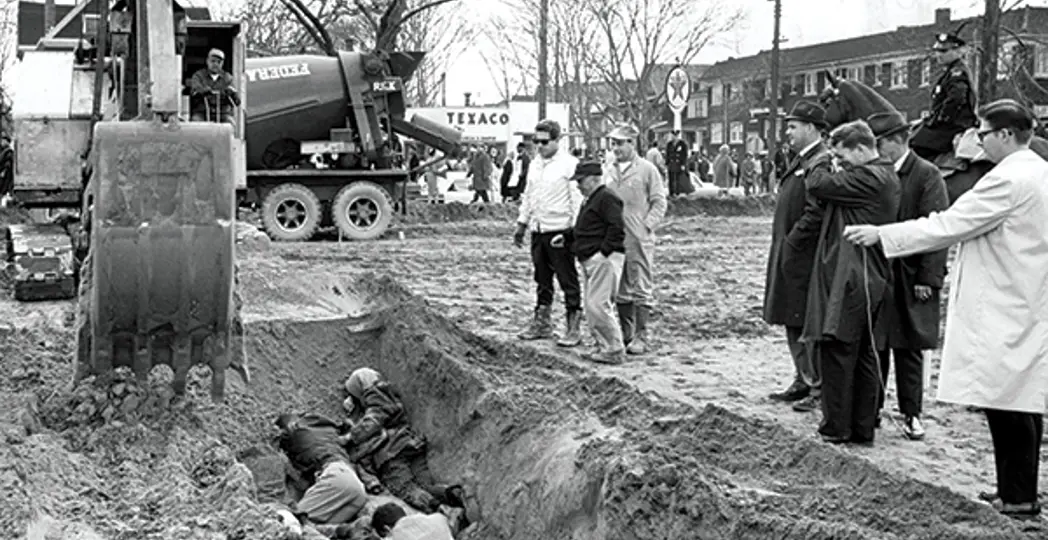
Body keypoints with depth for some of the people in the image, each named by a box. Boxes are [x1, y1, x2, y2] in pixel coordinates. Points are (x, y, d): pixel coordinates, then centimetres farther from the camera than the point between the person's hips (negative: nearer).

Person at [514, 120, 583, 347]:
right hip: (538, 231, 7)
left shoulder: (569, 164, -9)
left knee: (568, 280, -2)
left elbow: (577, 200, -12)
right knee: (542, 279, 14)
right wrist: (522, 224, 19)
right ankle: (541, 323, 23)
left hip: (559, 231, -7)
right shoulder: (534, 164, 13)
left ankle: (573, 328, 3)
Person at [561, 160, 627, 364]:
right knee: (591, 307, 11)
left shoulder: (607, 198, -11)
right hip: (590, 260, 11)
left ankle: (615, 351, -7)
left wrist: (605, 251, -21)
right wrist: (566, 237, 18)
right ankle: (604, 346, 17)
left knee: (597, 305, -14)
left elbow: (616, 229, -19)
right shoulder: (590, 200, 22)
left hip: (604, 260, -11)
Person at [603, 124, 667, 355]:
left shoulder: (647, 169, -2)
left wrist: (647, 226, -11)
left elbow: (659, 202, -2)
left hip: (639, 240, -5)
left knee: (642, 288, -3)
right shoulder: (610, 171, 12)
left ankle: (641, 337, 1)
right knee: (620, 289, 10)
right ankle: (625, 334, 20)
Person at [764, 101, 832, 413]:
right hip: (790, 257, 10)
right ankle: (803, 381, 26)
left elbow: (816, 212, -24)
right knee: (794, 323, 16)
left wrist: (792, 242, -19)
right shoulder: (801, 160, 15)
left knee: (810, 325, -3)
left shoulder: (821, 164, -16)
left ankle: (820, 388, 5)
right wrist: (784, 244, 14)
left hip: (806, 258, -10)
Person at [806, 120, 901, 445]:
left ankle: (837, 428, 4)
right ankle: (864, 427, 20)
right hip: (873, 280, 10)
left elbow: (818, 186, -15)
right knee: (865, 357, 13)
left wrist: (815, 171, 3)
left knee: (837, 351, -1)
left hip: (849, 280, -10)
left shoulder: (867, 177, -17)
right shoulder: (886, 177, 13)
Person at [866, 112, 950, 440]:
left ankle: (911, 414, 16)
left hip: (909, 281, -4)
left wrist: (927, 278, -15)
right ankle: (872, 407, 21)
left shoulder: (926, 176, -9)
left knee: (908, 349, 5)